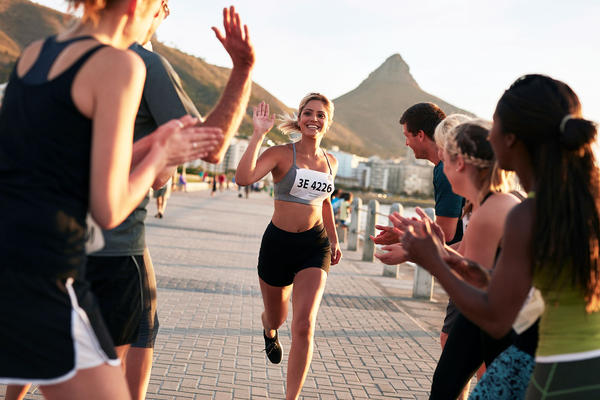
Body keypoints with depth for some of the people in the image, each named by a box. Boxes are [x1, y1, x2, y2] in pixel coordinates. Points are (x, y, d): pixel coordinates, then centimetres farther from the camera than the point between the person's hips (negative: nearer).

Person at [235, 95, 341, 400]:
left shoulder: (330, 162, 7)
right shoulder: (282, 154, -8)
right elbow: (243, 178, -27)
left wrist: (333, 240, 22)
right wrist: (259, 134, -26)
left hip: (315, 246, 2)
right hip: (278, 243, -2)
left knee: (304, 325, -14)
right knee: (276, 318, 18)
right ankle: (269, 331, 58)